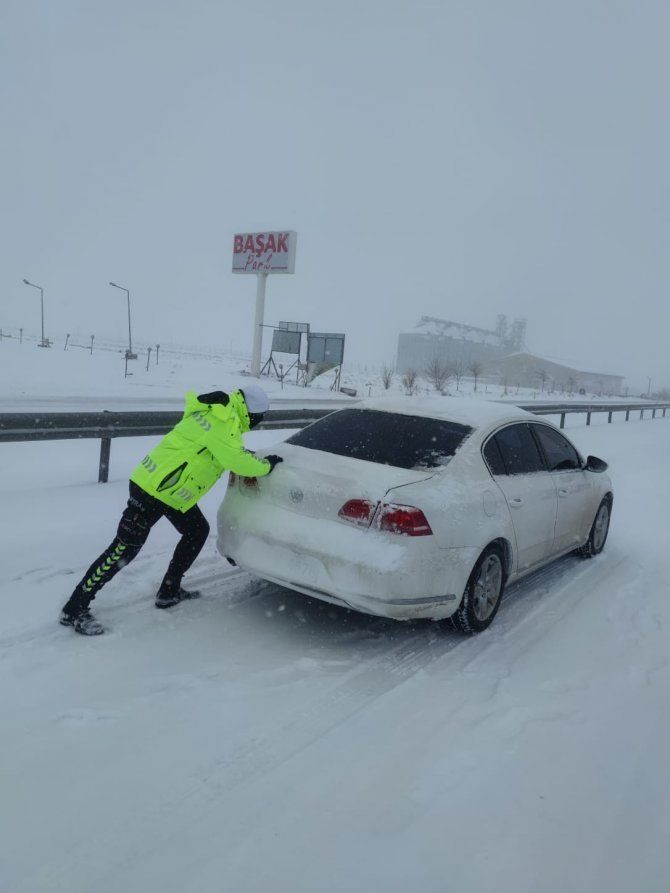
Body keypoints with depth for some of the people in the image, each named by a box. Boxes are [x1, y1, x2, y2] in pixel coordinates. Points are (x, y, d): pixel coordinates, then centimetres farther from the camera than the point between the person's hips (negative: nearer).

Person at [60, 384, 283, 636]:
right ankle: (74, 610, 3)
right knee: (125, 548, -7)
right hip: (151, 488, -11)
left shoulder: (219, 414, 11)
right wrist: (266, 465, -7)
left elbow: (231, 452, 24)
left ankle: (169, 591, 27)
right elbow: (238, 461, -24)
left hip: (171, 489, 11)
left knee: (198, 531, 17)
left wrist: (254, 460, 11)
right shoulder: (221, 422, -21)